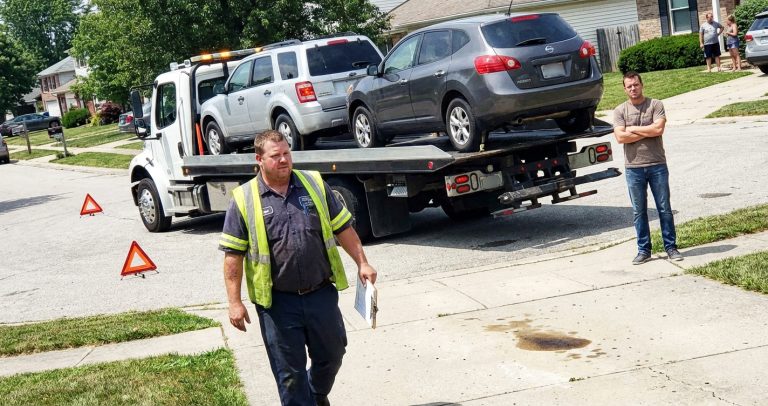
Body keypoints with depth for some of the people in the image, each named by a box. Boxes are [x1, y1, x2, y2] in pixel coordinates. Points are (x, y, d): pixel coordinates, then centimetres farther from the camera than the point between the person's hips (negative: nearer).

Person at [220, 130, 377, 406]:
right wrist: (235, 302, -8)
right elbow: (233, 254, -4)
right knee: (289, 372, 6)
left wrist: (362, 263, 4)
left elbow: (343, 227, 10)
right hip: (278, 302, -3)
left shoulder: (314, 185, 4)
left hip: (321, 294, 3)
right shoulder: (244, 199, -5)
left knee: (331, 355, 18)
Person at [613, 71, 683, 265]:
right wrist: (647, 132, -10)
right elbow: (620, 137, -10)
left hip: (657, 165, -1)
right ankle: (643, 250, 15)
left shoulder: (655, 105, 1)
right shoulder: (620, 111, 4)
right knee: (639, 211, 7)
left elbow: (659, 129, -14)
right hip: (633, 168, 1)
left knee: (665, 208, 5)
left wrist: (633, 129, -8)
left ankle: (671, 247, 14)